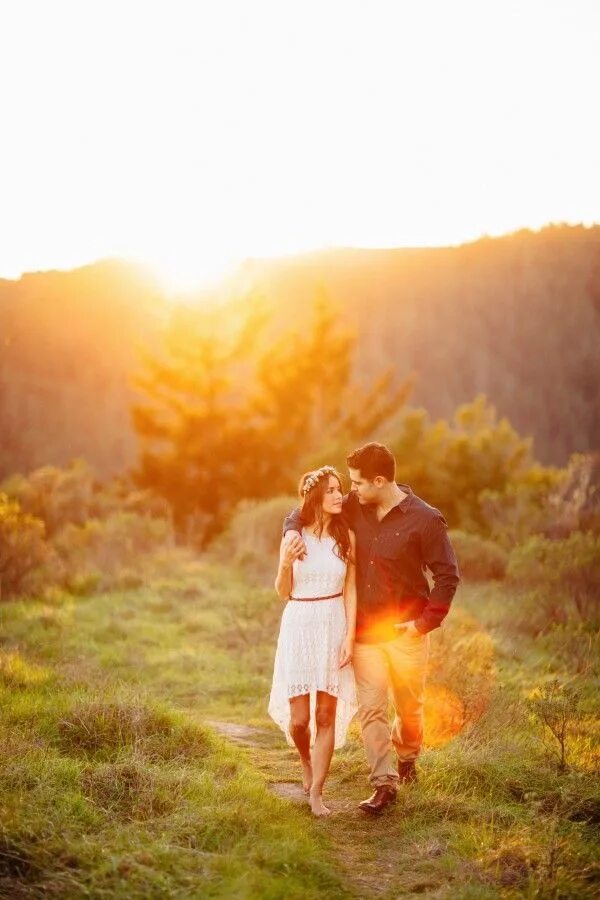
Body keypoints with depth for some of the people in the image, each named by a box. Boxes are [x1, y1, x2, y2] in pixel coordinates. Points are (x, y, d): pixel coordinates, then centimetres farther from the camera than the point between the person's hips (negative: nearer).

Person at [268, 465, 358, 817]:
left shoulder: (346, 536, 1)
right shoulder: (294, 537, -1)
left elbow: (350, 589, 2)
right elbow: (283, 592, 6)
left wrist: (350, 636, -6)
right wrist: (286, 564, -14)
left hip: (334, 627, 1)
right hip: (299, 626, -1)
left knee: (326, 715, 1)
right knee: (298, 716, 0)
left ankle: (316, 793, 10)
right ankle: (306, 760, 33)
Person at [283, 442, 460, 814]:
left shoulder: (425, 519, -13)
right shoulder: (354, 507, 0)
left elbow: (448, 575, -9)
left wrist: (426, 622, -14)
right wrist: (292, 529, -9)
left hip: (405, 631, -3)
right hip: (365, 631, 3)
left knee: (410, 707, 13)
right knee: (370, 708, -3)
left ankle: (407, 755, 41)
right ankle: (384, 783, 2)